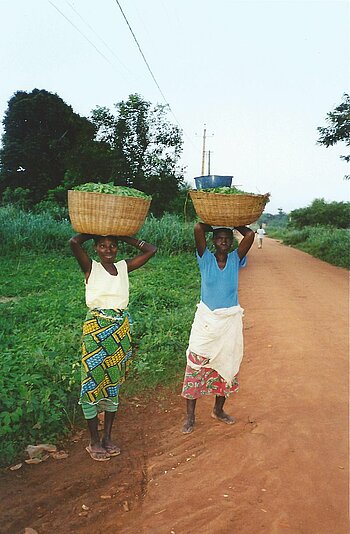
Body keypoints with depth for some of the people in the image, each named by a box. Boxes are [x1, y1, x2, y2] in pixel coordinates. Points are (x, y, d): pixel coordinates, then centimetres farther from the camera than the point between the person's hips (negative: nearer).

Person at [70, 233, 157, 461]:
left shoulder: (124, 267, 6)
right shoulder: (91, 267, -5)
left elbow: (151, 250, 2)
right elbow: (74, 242, -22)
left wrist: (124, 236, 4)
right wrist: (93, 232, -4)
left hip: (121, 331, 4)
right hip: (96, 330, -4)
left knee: (114, 383, 13)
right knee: (93, 383, 4)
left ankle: (107, 437, 29)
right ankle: (94, 441, 21)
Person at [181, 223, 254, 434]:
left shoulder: (235, 260, 1)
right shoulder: (206, 259, -4)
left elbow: (250, 235, -14)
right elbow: (198, 229, -18)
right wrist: (212, 226, 1)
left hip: (231, 321, 3)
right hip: (206, 319, -2)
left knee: (227, 366, 13)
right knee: (196, 365, 0)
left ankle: (219, 410, 33)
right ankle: (190, 415, 15)